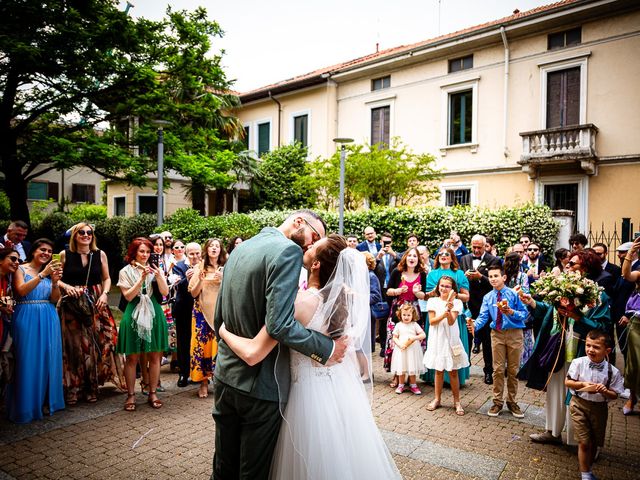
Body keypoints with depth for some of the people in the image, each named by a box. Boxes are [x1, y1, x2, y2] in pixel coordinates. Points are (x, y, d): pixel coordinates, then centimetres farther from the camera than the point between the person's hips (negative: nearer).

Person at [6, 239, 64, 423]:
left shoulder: (50, 271, 13)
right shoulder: (21, 269, 2)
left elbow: (54, 299, 5)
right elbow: (21, 290, -15)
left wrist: (55, 282, -12)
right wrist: (42, 275, -21)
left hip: (48, 319, 4)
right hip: (27, 318, -4)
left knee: (48, 359, 6)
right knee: (28, 361, -2)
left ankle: (47, 400, 18)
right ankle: (27, 406, 8)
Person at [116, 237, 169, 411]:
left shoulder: (156, 270, 7)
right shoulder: (126, 271, 2)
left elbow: (165, 292, -2)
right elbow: (128, 296, -7)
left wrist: (159, 277, -19)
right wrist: (142, 278, -17)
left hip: (154, 315, 2)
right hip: (134, 316, -2)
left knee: (154, 356, 4)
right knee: (132, 357, 2)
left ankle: (153, 393, 15)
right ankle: (131, 395, 13)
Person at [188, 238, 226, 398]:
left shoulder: (225, 268, 6)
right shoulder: (199, 267, 6)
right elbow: (193, 293, 3)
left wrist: (223, 280, -14)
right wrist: (200, 280, -14)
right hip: (202, 312, 0)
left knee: (220, 345, -6)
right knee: (202, 344, -2)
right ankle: (203, 382, 10)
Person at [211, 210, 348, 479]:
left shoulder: (240, 248, 8)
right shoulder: (288, 250, -18)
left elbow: (218, 319, 13)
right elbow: (279, 325, -27)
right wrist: (328, 349, -17)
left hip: (225, 376, 8)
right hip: (260, 385, -8)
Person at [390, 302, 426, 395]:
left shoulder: (414, 325, 1)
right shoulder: (398, 325, 1)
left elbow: (423, 335, -2)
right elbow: (394, 338, 2)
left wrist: (415, 337, -18)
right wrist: (400, 344, -14)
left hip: (413, 350, 0)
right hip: (401, 350, 0)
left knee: (412, 368, 5)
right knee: (401, 368, 4)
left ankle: (413, 385, 22)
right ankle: (401, 385, 19)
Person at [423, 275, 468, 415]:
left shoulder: (456, 302, -2)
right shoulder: (433, 301, 1)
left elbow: (451, 322, -13)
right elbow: (431, 321, -6)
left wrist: (449, 310, -31)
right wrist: (443, 315, -22)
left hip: (451, 339, -1)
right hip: (437, 339, 1)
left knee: (453, 371, 5)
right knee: (439, 370, 10)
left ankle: (457, 401, 16)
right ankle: (437, 399, 22)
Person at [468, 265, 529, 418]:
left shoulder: (514, 294, -5)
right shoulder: (487, 298, 2)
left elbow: (525, 313, -6)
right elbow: (483, 317, -7)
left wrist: (512, 312, -25)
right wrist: (474, 325, -27)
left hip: (514, 333, -1)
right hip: (497, 334, 2)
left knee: (513, 369, 8)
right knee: (498, 369, 6)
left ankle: (512, 401, 25)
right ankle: (498, 402, 19)